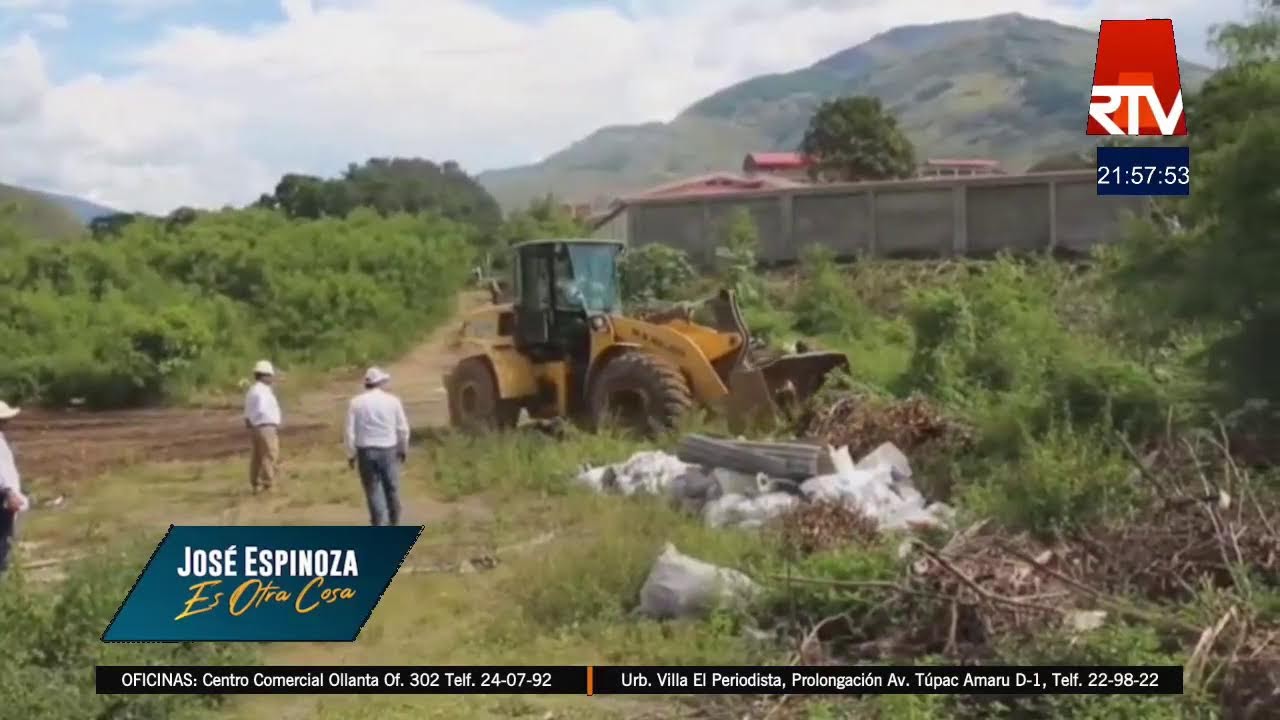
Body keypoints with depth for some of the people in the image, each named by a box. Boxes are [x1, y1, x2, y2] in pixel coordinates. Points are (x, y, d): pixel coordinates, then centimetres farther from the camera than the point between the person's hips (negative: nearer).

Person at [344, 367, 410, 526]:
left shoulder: (356, 402, -1)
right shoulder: (392, 400, -1)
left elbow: (350, 431, -2)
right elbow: (403, 428, 3)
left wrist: (351, 454, 6)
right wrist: (403, 449, 16)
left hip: (366, 451, 0)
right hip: (388, 449, 0)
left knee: (373, 491, 3)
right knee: (392, 489, 13)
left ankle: (380, 525, -2)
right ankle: (393, 523, 23)